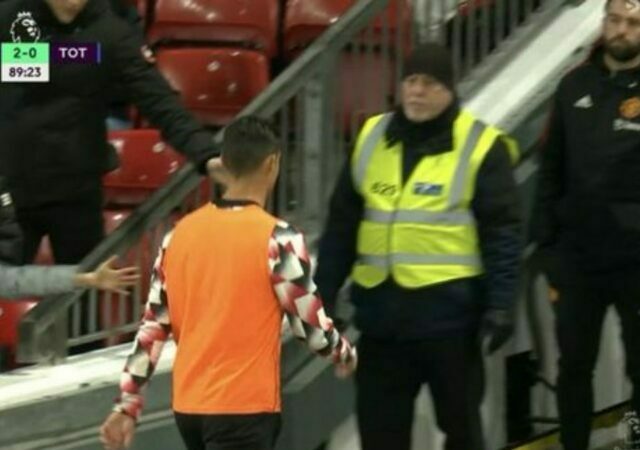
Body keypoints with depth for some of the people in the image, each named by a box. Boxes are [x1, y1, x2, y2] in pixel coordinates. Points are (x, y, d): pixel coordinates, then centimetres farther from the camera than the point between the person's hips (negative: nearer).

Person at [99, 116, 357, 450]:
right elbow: (310, 324, -6)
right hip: (244, 407, -7)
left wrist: (127, 406, 10)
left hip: (188, 406, 7)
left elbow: (152, 328, 7)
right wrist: (344, 354, 15)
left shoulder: (180, 233, 6)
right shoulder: (277, 239, -12)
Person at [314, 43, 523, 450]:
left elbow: (503, 235, -7)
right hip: (381, 313, 4)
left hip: (449, 313, -4)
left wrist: (500, 305, -14)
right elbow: (342, 226, 13)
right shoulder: (372, 139, 10)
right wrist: (325, 293, 11)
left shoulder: (481, 147, -5)